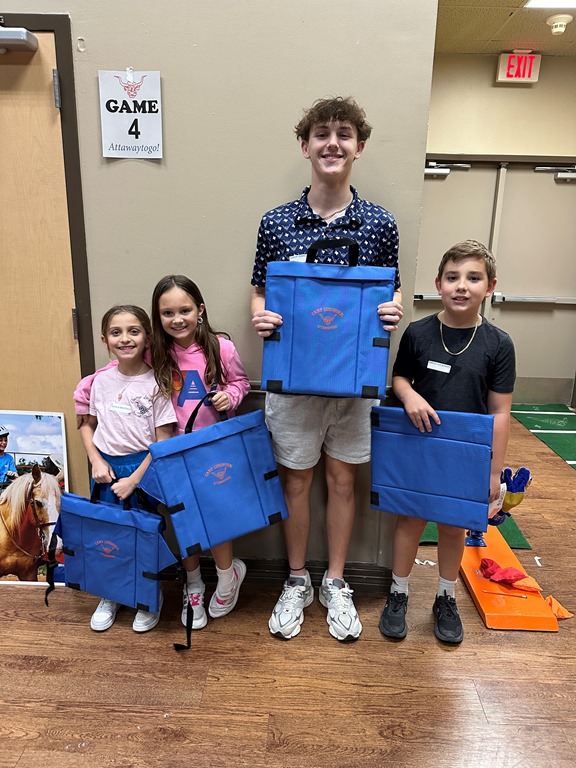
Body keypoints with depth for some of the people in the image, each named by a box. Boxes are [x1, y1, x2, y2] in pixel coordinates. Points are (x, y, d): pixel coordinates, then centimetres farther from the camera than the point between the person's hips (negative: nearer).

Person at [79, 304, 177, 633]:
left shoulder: (157, 383, -12)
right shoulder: (102, 381, 0)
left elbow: (163, 440, -11)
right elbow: (88, 425, 12)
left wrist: (133, 480, -13)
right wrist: (97, 461, -2)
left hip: (144, 467, -4)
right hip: (107, 467, 4)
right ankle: (111, 596, 37)